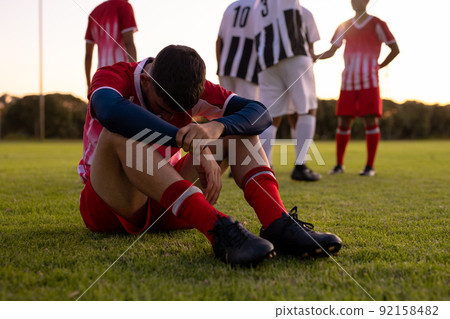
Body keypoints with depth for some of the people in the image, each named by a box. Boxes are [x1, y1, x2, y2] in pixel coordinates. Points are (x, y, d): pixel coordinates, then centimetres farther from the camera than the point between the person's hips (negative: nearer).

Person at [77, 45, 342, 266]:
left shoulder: (194, 87, -3)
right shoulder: (114, 77, -15)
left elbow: (260, 114, -15)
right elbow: (110, 110, -41)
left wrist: (217, 127, -37)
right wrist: (196, 147, -44)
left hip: (166, 202, 4)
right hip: (108, 208, -3)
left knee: (236, 127, -11)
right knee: (120, 132, -36)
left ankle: (277, 224, -33)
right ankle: (218, 229, -48)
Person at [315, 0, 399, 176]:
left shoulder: (377, 24, 3)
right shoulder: (344, 26, 13)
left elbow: (395, 49, 8)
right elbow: (331, 52, 11)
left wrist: (379, 66, 4)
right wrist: (313, 56, -6)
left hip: (369, 82, -3)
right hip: (348, 82, 3)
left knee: (370, 121, -7)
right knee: (343, 122, 1)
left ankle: (370, 166, 0)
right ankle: (339, 164, 11)